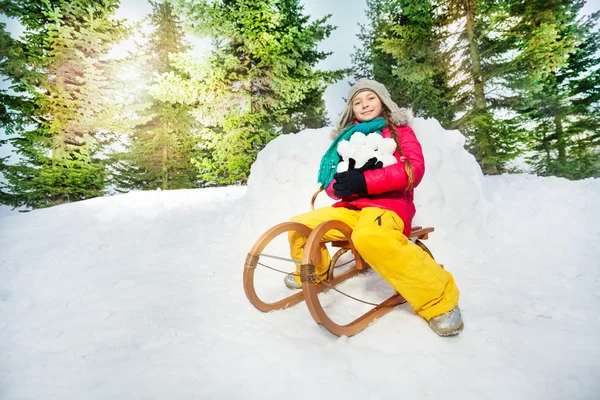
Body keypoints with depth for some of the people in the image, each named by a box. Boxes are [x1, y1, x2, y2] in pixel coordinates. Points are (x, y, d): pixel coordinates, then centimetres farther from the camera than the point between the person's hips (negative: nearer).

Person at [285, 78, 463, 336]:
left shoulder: (399, 130, 8)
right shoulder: (347, 138, 18)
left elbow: (414, 169, -11)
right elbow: (331, 184, 12)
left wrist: (364, 181, -21)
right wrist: (341, 185, -15)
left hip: (389, 203, -5)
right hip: (352, 207, 5)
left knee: (370, 237, -38)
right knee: (299, 226, -5)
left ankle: (437, 298, -22)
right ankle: (313, 275, 23)